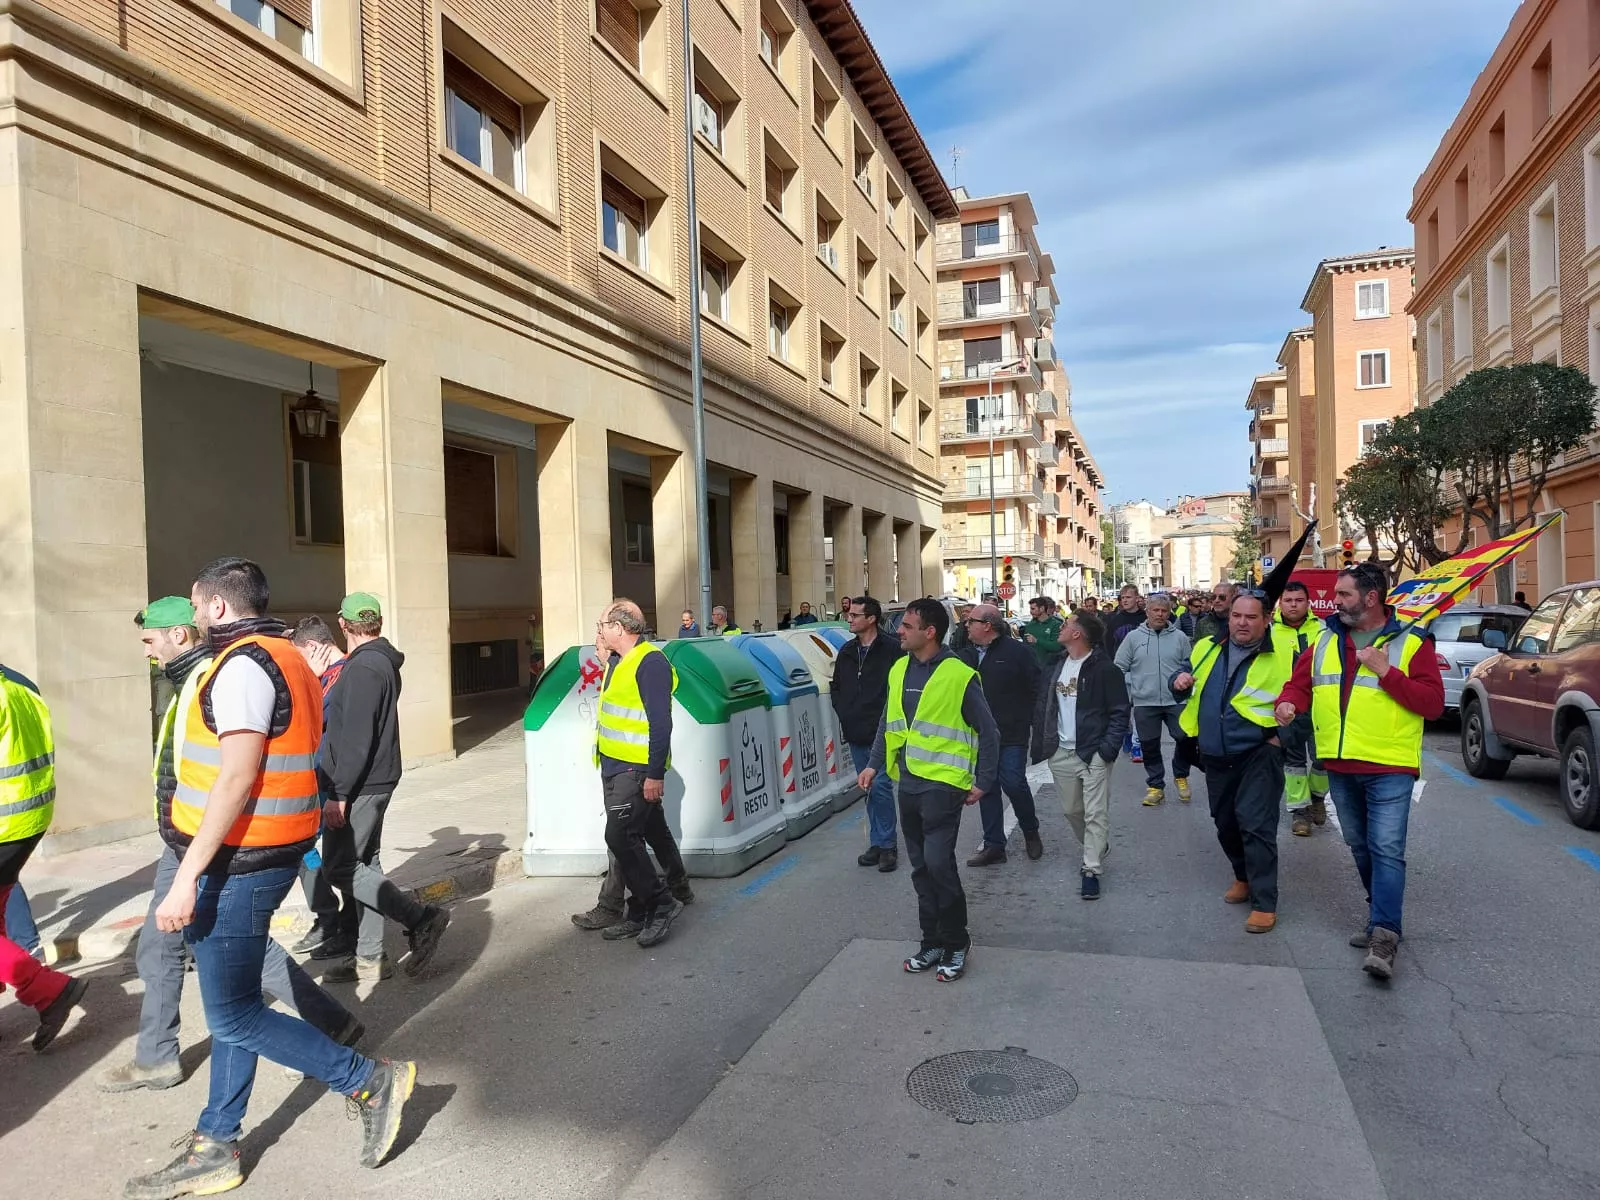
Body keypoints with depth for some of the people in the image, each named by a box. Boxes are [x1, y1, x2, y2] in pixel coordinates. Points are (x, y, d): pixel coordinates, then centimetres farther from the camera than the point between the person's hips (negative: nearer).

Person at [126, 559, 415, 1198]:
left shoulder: (243, 665, -17)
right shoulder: (285, 657, 14)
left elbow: (237, 778, -25)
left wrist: (187, 877, -24)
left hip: (237, 863, -10)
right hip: (261, 856, 10)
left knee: (234, 1016, -1)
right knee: (234, 1005, 16)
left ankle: (371, 1080, 5)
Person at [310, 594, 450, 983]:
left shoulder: (363, 667, -18)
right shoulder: (384, 663, 13)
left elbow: (356, 739, -23)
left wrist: (339, 794, -22)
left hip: (359, 786, -10)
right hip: (374, 783, 10)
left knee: (338, 868, -6)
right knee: (362, 866, 12)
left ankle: (422, 919, -7)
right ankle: (368, 957, 17)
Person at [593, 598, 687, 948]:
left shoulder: (650, 663, -16)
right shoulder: (618, 662, 14)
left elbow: (660, 722, -20)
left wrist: (655, 773, -22)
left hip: (636, 770, -9)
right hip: (616, 768, 9)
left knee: (620, 837, -12)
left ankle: (661, 903, 1)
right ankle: (642, 913, 20)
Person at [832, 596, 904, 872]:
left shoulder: (892, 650, -9)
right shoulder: (846, 651, 12)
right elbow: (836, 687, 22)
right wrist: (843, 713, 8)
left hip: (881, 733, -6)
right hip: (856, 734, 7)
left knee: (880, 787, -8)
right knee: (868, 790, 12)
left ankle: (887, 844, 5)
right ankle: (877, 843, 21)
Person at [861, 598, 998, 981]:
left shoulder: (959, 675, -12)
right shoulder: (899, 670, 7)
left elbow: (988, 732, -6)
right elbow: (888, 723, 16)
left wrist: (982, 781, -7)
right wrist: (875, 764, 7)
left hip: (942, 783, -6)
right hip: (909, 783, 7)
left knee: (938, 862, -12)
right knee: (921, 868, 12)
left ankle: (956, 943, 8)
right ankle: (933, 943, 25)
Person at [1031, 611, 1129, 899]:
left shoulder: (1104, 669, -11)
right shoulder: (1056, 666, 9)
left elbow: (1119, 712, -10)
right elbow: (1041, 706, 12)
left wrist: (1108, 748, -17)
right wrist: (1042, 743, 5)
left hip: (1093, 754, -6)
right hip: (1060, 753, 7)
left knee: (1095, 814, -3)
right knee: (1071, 810, 15)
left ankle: (1091, 870, 4)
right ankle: (1095, 851, 37)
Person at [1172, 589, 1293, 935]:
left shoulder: (1283, 655, -9)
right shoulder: (1207, 649, 5)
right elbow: (1186, 677, 19)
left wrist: (1284, 735, -10)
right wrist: (1180, 682, -3)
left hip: (1258, 754, -5)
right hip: (1216, 758, 6)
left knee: (1255, 824, -11)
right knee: (1225, 823, 17)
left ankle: (1264, 903, 0)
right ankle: (1244, 877, 40)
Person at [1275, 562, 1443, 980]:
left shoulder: (1410, 643, -4)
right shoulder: (1325, 641, 10)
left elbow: (1433, 703, -9)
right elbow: (1299, 683, 12)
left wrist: (1387, 672, -19)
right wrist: (1289, 703, -11)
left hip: (1389, 768, -5)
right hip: (1340, 767, 5)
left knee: (1386, 849, -10)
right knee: (1360, 847, 15)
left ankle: (1384, 935, -10)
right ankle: (1382, 914, 31)